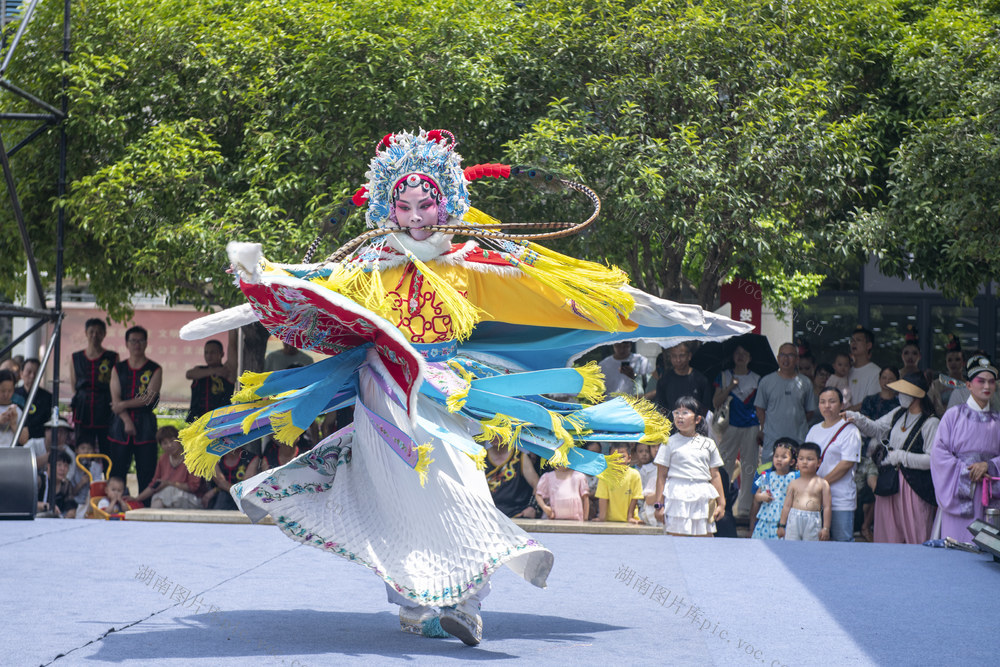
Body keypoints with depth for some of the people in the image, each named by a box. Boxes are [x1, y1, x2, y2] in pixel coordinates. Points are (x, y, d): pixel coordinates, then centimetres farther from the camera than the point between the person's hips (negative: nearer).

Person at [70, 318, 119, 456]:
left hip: (105, 410, -2)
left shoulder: (113, 358, 4)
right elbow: (73, 387, 16)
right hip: (83, 409, 2)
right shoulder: (76, 358, 11)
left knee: (107, 452, -4)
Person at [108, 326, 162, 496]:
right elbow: (115, 399, 2)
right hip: (121, 424, 2)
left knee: (146, 473, -5)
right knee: (117, 471, 0)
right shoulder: (118, 369, 12)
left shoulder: (155, 369, 5)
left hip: (145, 426, -2)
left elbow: (149, 398, -6)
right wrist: (127, 421, -10)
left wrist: (124, 404, -8)